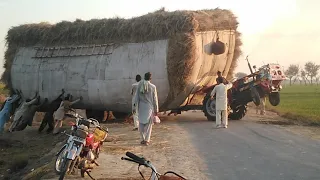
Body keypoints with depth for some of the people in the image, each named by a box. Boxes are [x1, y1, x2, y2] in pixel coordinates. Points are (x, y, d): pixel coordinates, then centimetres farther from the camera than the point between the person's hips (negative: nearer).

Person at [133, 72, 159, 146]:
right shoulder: (153, 87, -9)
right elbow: (155, 99, -5)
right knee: (148, 124, 8)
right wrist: (156, 109, 2)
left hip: (141, 106, 2)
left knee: (141, 123, 15)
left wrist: (135, 106, 4)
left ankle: (143, 139, 17)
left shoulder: (139, 85, -3)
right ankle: (147, 140, 4)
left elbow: (136, 97, -1)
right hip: (149, 107, -2)